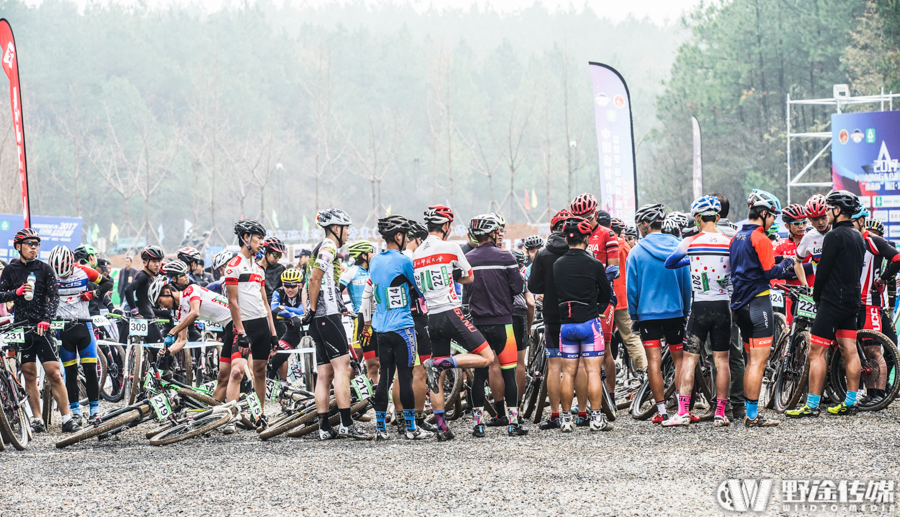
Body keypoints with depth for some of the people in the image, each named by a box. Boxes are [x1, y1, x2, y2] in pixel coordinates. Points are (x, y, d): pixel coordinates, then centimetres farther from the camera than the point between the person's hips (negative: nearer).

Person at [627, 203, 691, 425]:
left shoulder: (637, 251, -7)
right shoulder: (677, 247, 0)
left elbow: (632, 288, -4)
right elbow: (687, 283, 5)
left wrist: (633, 315, 7)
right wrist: (686, 311, 15)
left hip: (648, 313, -2)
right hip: (675, 312, 2)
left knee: (654, 362, 0)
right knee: (679, 359, 11)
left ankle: (661, 410, -3)